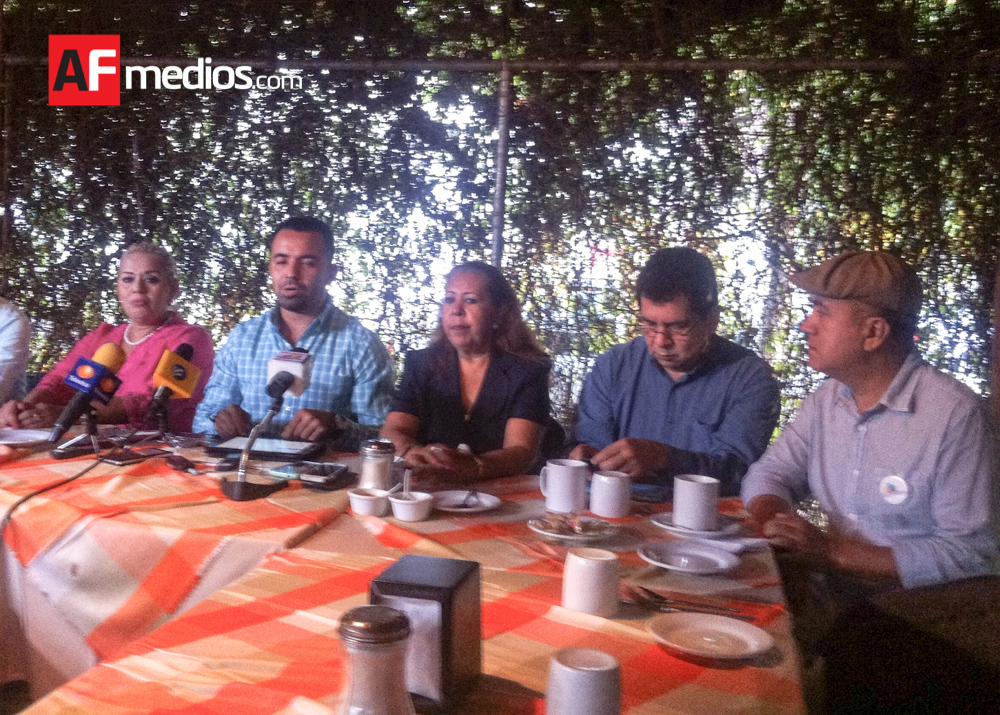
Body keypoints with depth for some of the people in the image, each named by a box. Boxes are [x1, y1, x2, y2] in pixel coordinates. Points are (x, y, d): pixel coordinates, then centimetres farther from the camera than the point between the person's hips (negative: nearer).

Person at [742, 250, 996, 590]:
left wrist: (833, 553, -22)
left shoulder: (954, 414, -16)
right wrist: (775, 526, -13)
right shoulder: (827, 397, 6)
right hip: (838, 596, 6)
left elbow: (970, 555, -19)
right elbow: (770, 474, 11)